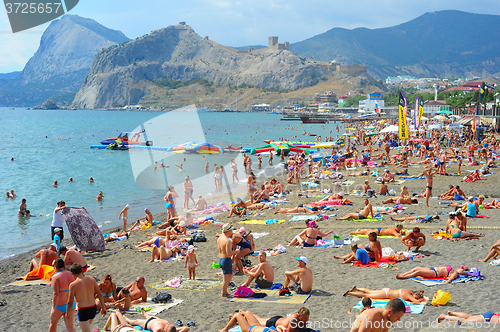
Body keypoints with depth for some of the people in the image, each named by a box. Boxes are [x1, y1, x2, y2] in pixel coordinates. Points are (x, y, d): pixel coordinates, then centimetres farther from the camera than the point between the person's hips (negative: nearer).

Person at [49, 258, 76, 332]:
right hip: (71, 304, 5)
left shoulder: (55, 277, -19)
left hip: (60, 306, -5)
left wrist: (54, 308, -26)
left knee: (53, 323, 21)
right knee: (70, 326, 5)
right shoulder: (71, 274, -2)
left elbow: (56, 294, -25)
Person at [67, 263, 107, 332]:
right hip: (93, 308, 6)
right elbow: (99, 294, 4)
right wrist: (103, 307, 13)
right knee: (87, 326, 31)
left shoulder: (73, 285, -13)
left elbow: (70, 302, -8)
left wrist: (67, 313, 9)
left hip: (83, 311, -6)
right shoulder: (91, 279, -1)